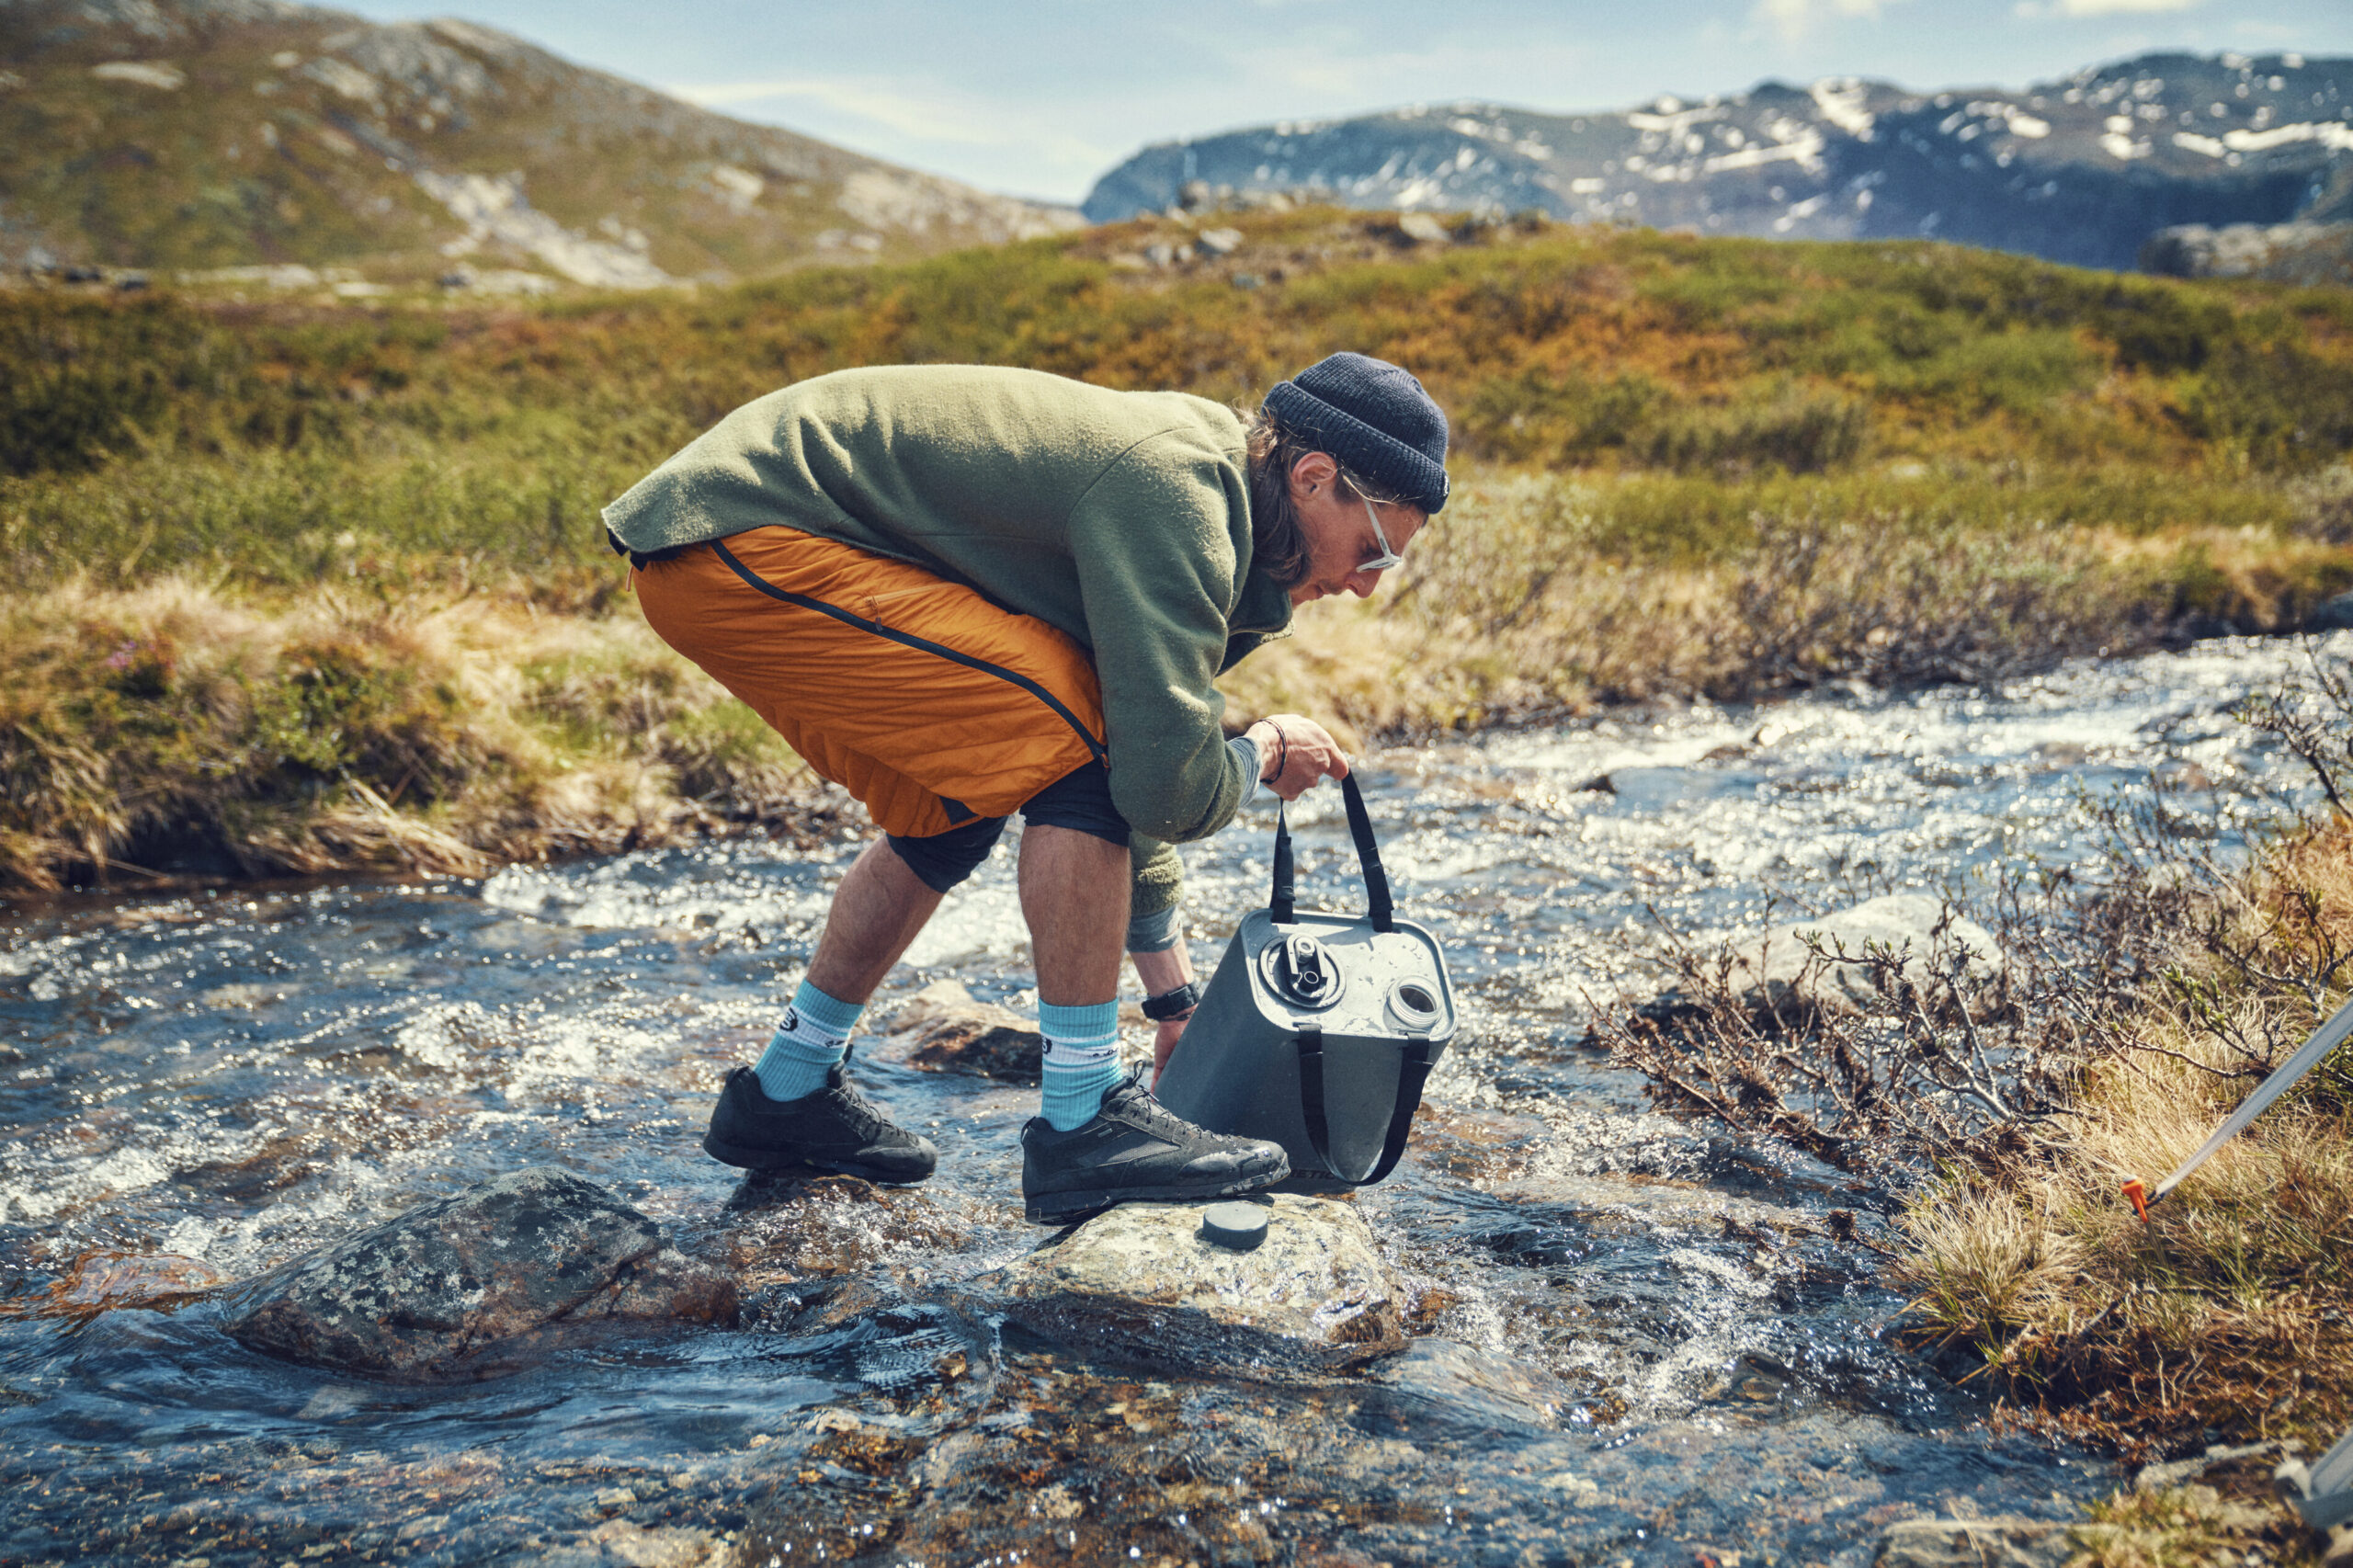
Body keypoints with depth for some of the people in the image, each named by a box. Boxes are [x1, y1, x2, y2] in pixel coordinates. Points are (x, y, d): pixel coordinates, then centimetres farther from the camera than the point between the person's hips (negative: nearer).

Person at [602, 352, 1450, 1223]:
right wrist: (1263, 752, 2)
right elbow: (1169, 783, -23)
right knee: (1071, 731, -15)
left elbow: (1138, 763, 24)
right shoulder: (1173, 489, -17)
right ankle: (1083, 1122, -6)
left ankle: (786, 1091, 34)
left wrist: (1175, 1003, 28)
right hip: (739, 549, -10)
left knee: (949, 809, 20)